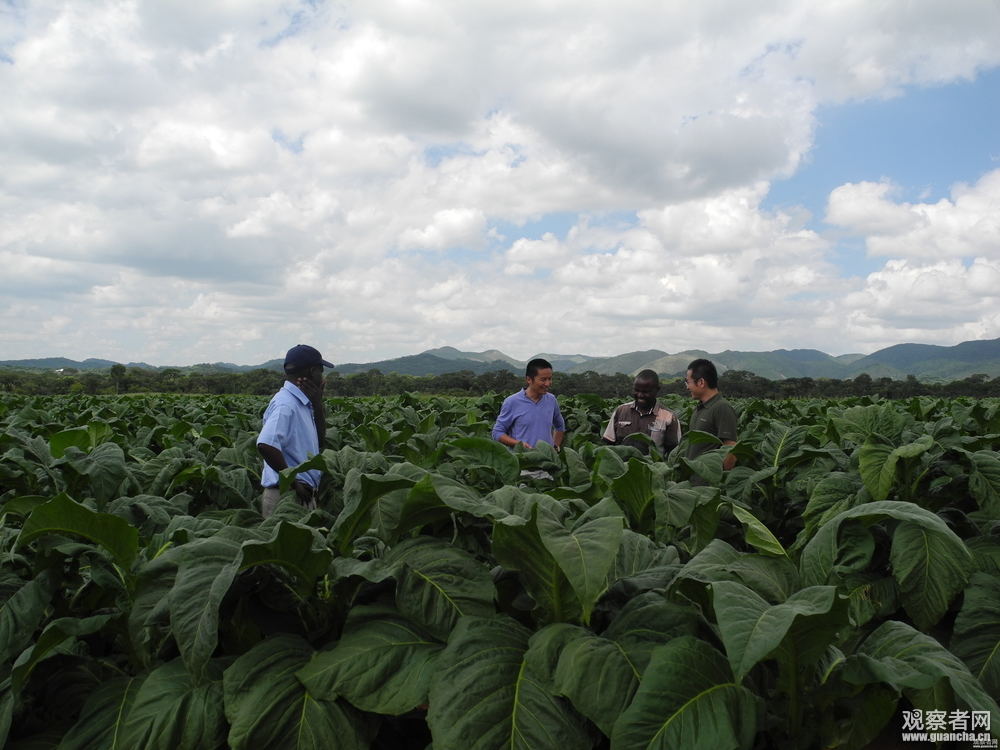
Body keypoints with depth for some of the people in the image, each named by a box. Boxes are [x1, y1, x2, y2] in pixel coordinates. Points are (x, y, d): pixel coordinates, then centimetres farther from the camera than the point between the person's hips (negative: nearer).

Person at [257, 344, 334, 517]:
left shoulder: (301, 403, 12)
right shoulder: (285, 404, -17)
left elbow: (319, 441, 17)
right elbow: (265, 445, -29)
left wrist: (318, 405, 4)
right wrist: (293, 481, -22)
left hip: (303, 495, 10)